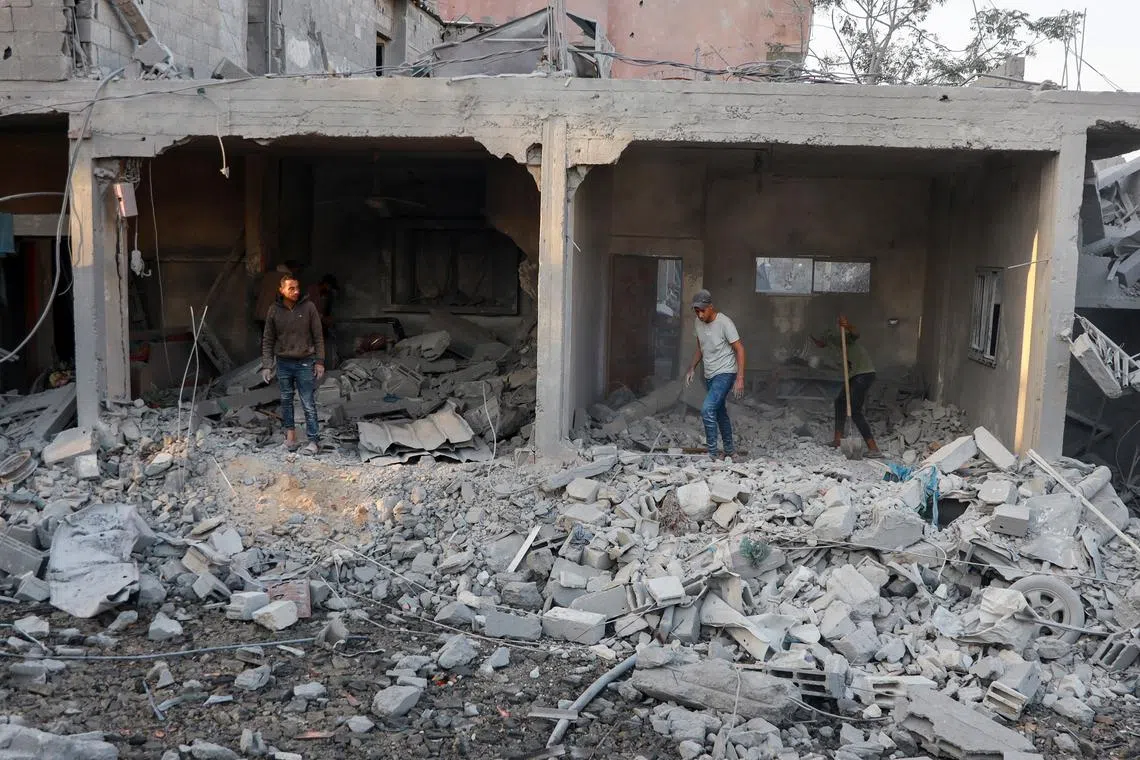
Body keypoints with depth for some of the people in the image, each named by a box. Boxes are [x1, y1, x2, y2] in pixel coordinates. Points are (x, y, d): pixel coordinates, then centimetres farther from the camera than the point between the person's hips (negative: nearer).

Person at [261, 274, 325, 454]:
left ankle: (313, 440, 5)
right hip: (283, 363, 2)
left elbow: (318, 336, -1)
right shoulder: (274, 311, 0)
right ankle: (290, 432, 26)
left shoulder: (308, 307, -5)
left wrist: (319, 361, -4)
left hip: (305, 363, -2)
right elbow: (268, 340, 5)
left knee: (308, 404, -1)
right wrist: (266, 365, -1)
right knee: (286, 400, 10)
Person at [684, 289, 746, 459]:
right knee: (720, 412, 18)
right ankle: (729, 450, 33)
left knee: (707, 410, -21)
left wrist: (740, 378, -22)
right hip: (709, 375, 8)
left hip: (725, 374, -8)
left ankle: (712, 453, -13)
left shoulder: (724, 323, -19)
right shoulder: (699, 322, 2)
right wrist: (692, 369, 8)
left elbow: (739, 349, -17)